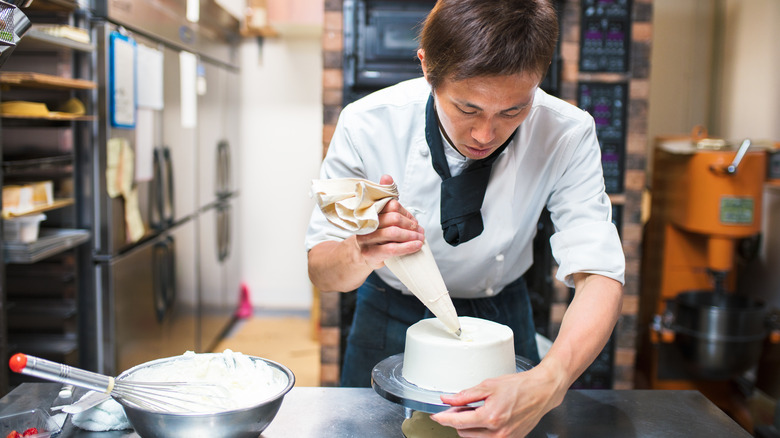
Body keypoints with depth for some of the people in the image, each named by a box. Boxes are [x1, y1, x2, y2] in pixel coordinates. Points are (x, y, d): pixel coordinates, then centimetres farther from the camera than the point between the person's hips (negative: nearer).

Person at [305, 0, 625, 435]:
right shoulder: (367, 125, -27)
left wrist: (546, 384, -49)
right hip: (391, 318, 1)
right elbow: (321, 271, -21)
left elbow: (599, 276, -30)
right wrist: (361, 254, -45)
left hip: (502, 317, 0)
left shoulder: (567, 134, -26)